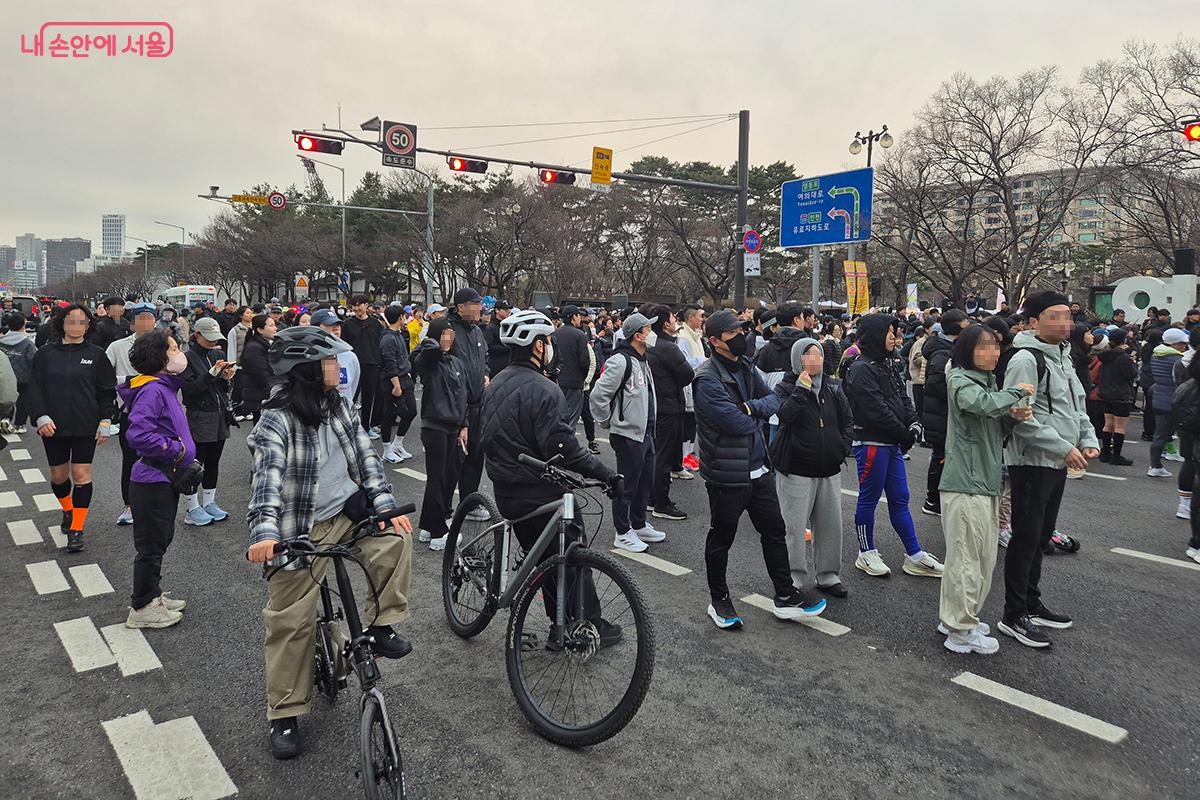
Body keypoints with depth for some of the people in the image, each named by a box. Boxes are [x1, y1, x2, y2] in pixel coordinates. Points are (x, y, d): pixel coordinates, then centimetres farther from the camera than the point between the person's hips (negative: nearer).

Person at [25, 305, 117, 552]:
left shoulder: (96, 355, 2)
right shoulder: (46, 354, 3)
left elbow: (107, 391, 4)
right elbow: (35, 389, 3)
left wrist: (105, 421, -2)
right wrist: (41, 417, -8)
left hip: (86, 427, -2)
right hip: (53, 427, 2)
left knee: (82, 474, -4)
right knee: (58, 475, 12)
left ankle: (77, 528, 4)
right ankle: (68, 510, 41)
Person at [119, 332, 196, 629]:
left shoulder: (165, 387, 11)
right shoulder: (152, 390, -20)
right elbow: (137, 435, -30)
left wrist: (183, 453, 10)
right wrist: (176, 449, -21)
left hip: (165, 479, 10)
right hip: (153, 481, -10)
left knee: (161, 540, 21)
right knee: (151, 545, 2)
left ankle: (152, 595, 36)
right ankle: (142, 609, 16)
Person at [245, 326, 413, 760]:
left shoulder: (338, 405, 2)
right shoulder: (276, 421, -18)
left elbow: (364, 455, 1)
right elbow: (267, 476, -31)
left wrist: (386, 504, -11)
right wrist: (265, 533, -46)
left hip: (348, 508, 5)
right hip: (301, 530, -5)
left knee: (396, 537, -23)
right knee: (291, 621, 3)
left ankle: (380, 625, -3)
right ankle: (285, 715, 20)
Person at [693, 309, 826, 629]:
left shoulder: (746, 368, 7)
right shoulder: (708, 380, -20)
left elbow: (773, 400, 4)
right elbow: (738, 423, -26)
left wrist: (751, 407, -16)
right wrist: (759, 416, -5)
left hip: (758, 467, 8)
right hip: (727, 473, -8)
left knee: (775, 531, 15)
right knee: (721, 538, 10)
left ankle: (784, 596, 29)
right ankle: (719, 600, 28)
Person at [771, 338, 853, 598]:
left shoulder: (833, 388, 10)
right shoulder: (786, 388, -5)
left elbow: (847, 420, 17)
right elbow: (784, 414, -24)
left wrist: (843, 447, 4)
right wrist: (802, 389, -22)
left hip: (830, 470, 5)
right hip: (796, 470, -5)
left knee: (830, 524, 11)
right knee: (794, 525, -1)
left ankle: (828, 575, 26)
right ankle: (795, 578, 12)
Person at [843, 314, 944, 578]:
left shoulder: (889, 364, 13)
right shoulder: (862, 369, -15)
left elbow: (902, 397, 12)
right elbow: (876, 410, -20)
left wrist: (914, 423, -5)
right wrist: (904, 433, -13)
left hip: (892, 443, 9)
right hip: (872, 442, -9)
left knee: (899, 499, 13)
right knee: (869, 499, 4)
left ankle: (914, 555, 20)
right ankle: (866, 553, 17)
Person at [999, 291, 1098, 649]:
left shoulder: (1063, 357, 14)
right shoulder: (1025, 359, -16)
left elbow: (1077, 405, 22)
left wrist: (1088, 439, 6)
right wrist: (1064, 448, -21)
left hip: (1057, 463, 9)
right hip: (1031, 462, -9)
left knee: (1040, 537, 17)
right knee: (1026, 539, -3)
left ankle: (1031, 604, 30)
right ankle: (1014, 616, 7)